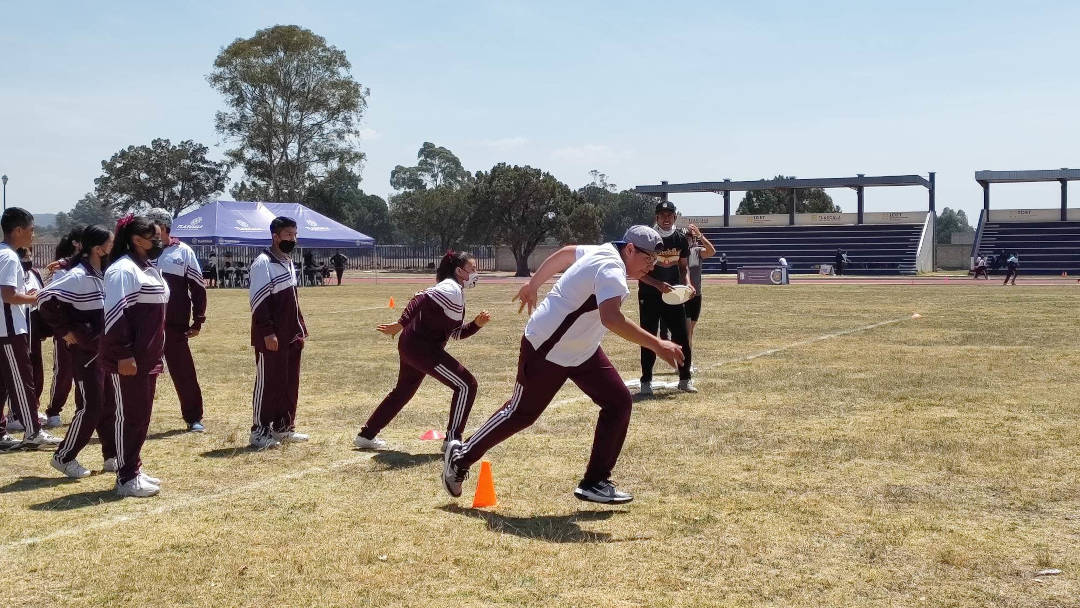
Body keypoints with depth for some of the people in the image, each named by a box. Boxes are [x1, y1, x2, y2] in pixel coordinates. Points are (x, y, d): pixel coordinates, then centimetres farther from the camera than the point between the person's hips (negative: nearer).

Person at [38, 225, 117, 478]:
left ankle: (112, 456, 19)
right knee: (90, 406, -5)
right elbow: (45, 299, -21)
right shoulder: (78, 276, -17)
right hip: (86, 352, -8)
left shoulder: (105, 274, 8)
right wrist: (64, 331, -16)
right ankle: (64, 457, 9)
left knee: (110, 405, 10)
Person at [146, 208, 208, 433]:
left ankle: (194, 418, 12)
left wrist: (197, 321, -2)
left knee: (184, 372, 2)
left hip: (175, 326, -2)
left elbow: (198, 287, 2)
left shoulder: (183, 252, 1)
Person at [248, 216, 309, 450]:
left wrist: (300, 329, 18)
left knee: (290, 382, 12)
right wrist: (268, 332, -22)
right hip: (271, 338, -9)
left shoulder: (288, 262, 17)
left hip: (291, 336, 9)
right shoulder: (263, 263, -12)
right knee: (268, 382, -3)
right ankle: (260, 431, 5)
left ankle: (283, 427, 21)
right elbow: (258, 300, -18)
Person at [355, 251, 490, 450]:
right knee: (466, 385, -7)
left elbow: (456, 333, 21)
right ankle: (452, 440, -2)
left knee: (403, 391, 25)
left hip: (410, 345, 11)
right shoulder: (451, 289, -12)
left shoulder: (456, 293, 18)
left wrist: (477, 324, 5)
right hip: (422, 348, -11)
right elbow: (422, 299, -28)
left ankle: (367, 435, 35)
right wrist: (401, 325, -31)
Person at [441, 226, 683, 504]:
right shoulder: (611, 270, -28)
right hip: (546, 351, -9)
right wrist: (656, 345, -49)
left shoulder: (603, 252, 1)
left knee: (619, 402, -1)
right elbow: (611, 318, -46)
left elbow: (565, 253, 18)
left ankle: (595, 482, 4)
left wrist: (533, 285, 29)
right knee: (522, 412, 6)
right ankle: (461, 457, 26)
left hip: (583, 350, 9)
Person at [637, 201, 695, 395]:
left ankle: (685, 379, 14)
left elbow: (684, 266, 12)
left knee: (681, 336, 3)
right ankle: (646, 382, 7)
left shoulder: (681, 239, 2)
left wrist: (687, 284, -8)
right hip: (649, 295, -4)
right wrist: (658, 284, -27)